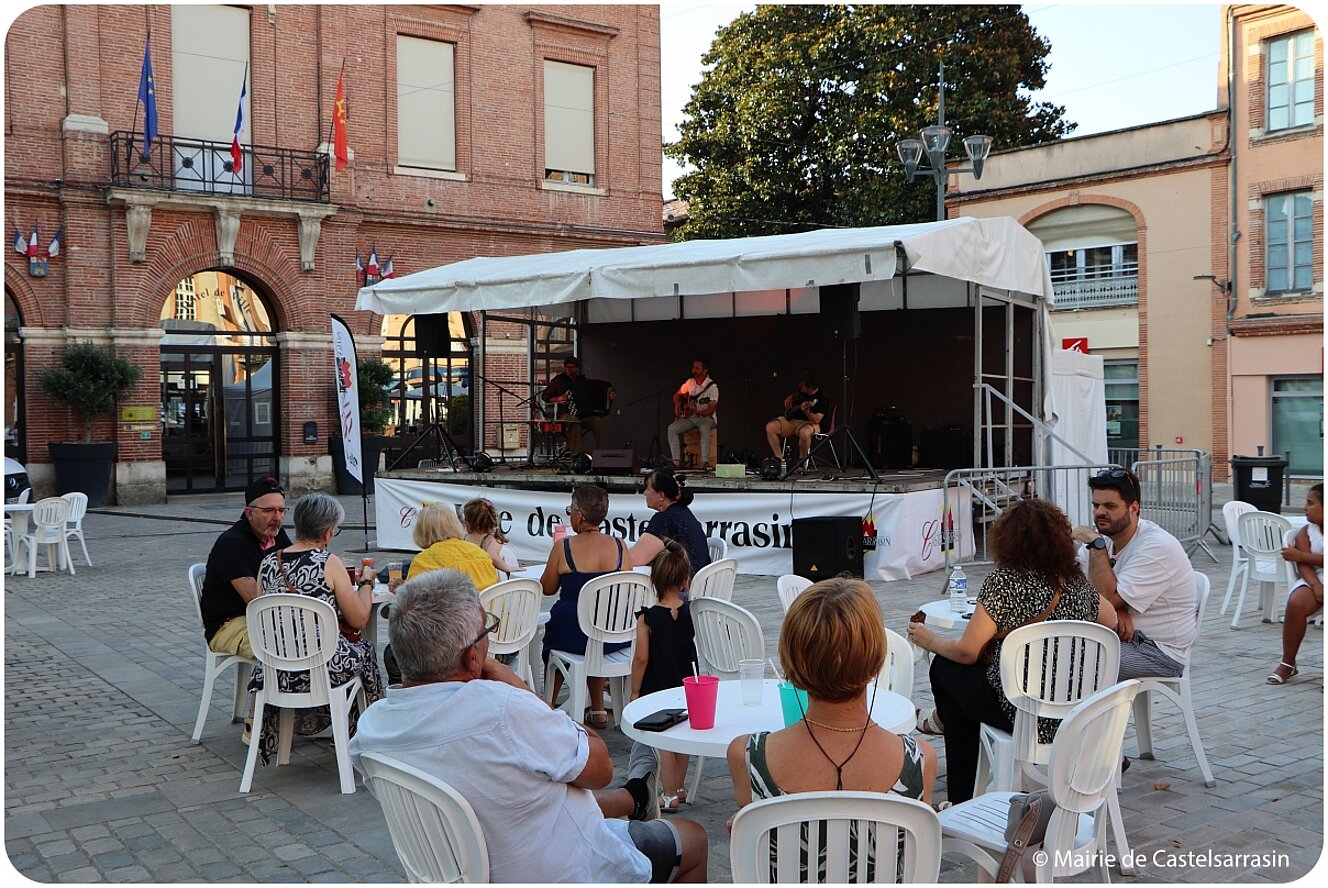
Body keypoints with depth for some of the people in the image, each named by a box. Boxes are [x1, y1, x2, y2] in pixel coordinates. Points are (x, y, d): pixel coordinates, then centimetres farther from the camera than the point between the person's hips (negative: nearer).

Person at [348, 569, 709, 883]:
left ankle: (632, 799, 60)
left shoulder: (369, 727, -15)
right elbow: (599, 770, -20)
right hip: (564, 875, -7)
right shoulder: (502, 709, -38)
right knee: (693, 838, 17)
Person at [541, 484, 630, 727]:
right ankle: (598, 710, 36)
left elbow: (547, 588, 1)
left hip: (573, 635, -3)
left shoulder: (564, 547, -13)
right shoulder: (620, 546, -3)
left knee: (552, 634, 31)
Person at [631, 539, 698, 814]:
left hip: (658, 689, -4)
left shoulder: (648, 618, -19)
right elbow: (692, 650, 4)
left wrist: (635, 691, -6)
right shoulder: (692, 612, -7)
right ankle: (678, 788, 32)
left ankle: (668, 796, 12)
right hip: (686, 685, 4)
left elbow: (641, 659, -16)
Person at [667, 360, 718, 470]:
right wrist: (677, 406, 2)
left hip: (706, 417, -5)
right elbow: (677, 395, 22)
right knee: (672, 428, -22)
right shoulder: (690, 382, 6)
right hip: (690, 417, 5)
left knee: (704, 428, -41)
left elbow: (710, 411, -17)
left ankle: (705, 462, -44)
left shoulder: (712, 387, -11)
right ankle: (676, 461, -23)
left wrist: (696, 411, -32)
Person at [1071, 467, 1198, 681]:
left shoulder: (1157, 547, -19)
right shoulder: (1106, 537, 7)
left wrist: (1097, 545, -22)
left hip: (1159, 651, -8)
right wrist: (1117, 611, -15)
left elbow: (1109, 598, -24)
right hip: (1121, 638, 8)